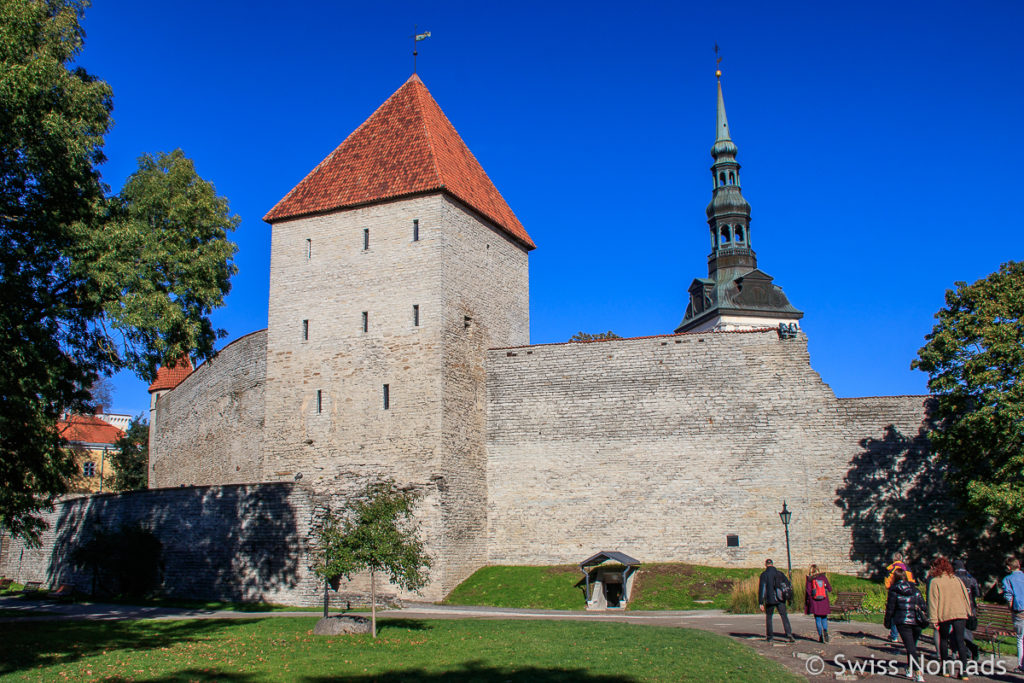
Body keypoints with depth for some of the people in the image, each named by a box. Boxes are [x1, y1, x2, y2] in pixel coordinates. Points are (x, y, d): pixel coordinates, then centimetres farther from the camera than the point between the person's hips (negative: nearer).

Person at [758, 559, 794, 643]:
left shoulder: (764, 574, -3)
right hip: (780, 599, 2)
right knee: (784, 616, 2)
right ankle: (789, 635, -13)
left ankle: (769, 636, 16)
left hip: (770, 600, -2)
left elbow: (761, 589, -8)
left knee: (768, 617, 14)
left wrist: (760, 603, -7)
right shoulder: (780, 573, 8)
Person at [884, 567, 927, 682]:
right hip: (916, 622, 5)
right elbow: (923, 605, 9)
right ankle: (910, 669, 31)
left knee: (910, 647, -5)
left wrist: (887, 623, 7)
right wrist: (923, 619, 20)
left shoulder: (893, 590, -2)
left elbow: (890, 608, -2)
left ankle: (918, 673, -17)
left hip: (903, 622, -4)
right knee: (912, 646, 20)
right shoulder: (915, 589, 10)